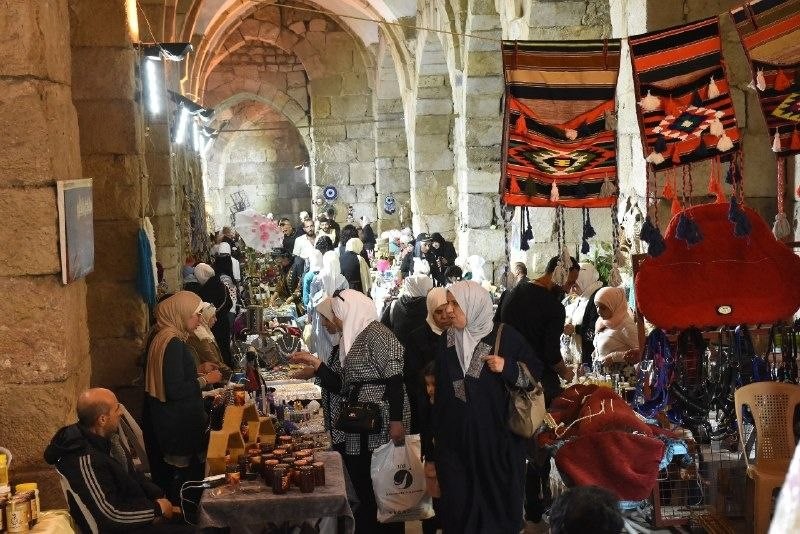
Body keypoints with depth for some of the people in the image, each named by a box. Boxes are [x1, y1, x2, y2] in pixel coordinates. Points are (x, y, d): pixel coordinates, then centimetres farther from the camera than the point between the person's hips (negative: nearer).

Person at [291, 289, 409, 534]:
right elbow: (340, 385, 14)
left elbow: (395, 379, -16)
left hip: (379, 430, -8)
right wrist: (315, 363, 4)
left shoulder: (375, 333, -11)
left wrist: (397, 421, -21)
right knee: (364, 493, 13)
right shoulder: (348, 341, 15)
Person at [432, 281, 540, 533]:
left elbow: (537, 373, -3)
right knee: (458, 503, 5)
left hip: (497, 438, -3)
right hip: (456, 438, 3)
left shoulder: (505, 337, -7)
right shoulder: (448, 341, 5)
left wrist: (507, 367, -19)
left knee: (498, 501, 5)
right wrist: (437, 432, 13)